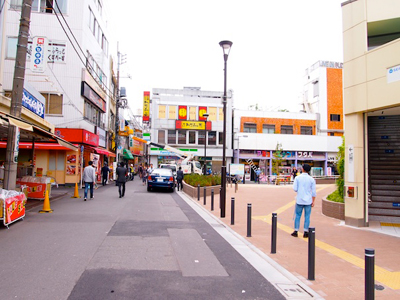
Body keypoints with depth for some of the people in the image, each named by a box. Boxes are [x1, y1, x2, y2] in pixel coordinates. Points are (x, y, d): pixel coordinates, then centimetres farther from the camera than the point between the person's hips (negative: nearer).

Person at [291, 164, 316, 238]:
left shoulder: (298, 178, -4)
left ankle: (296, 231, 11)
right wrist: (313, 201, 7)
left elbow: (295, 189, -7)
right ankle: (305, 232, 7)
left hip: (299, 200, 0)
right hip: (308, 201, 0)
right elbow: (313, 191, 0)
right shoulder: (311, 179, -1)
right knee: (307, 216, 7)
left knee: (298, 215, 8)